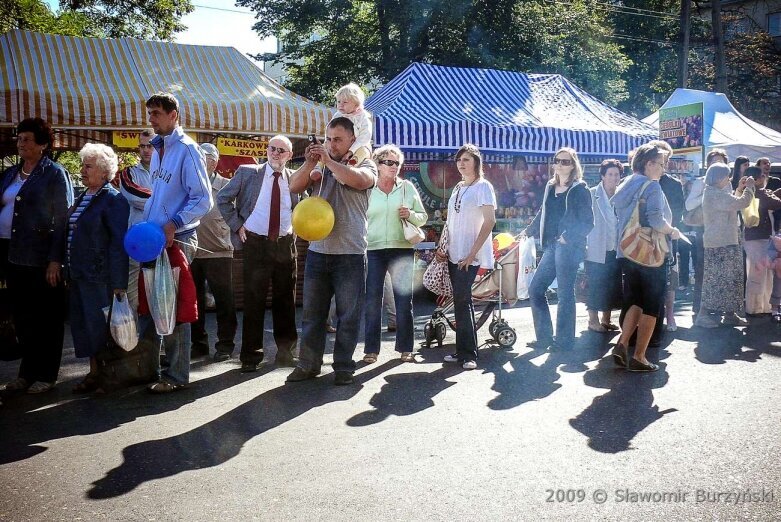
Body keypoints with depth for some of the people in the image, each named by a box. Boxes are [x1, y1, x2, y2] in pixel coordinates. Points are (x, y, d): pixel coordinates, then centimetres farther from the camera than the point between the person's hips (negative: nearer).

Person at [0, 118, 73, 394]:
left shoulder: (54, 174, -4)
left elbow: (63, 219, -9)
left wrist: (56, 259, -16)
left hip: (40, 256, -6)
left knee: (45, 317, 4)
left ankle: (45, 374, 14)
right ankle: (27, 371, 24)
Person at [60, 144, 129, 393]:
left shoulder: (114, 200, -10)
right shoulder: (82, 197, 15)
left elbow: (119, 243, -15)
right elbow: (69, 234, 20)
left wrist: (119, 283, -19)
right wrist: (69, 271, 14)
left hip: (98, 277, -8)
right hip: (77, 275, 8)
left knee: (98, 325, -1)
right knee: (82, 325, 12)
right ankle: (94, 370, 23)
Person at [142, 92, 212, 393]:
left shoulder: (187, 149, -10)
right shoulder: (158, 149, 15)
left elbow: (203, 199, -15)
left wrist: (174, 225, -24)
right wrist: (146, 227, 14)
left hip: (176, 241, -8)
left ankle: (176, 375, 9)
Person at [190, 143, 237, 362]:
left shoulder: (226, 186, 0)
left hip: (219, 253, -3)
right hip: (191, 252, 3)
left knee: (224, 301, 2)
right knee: (195, 300, 11)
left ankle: (225, 345, 13)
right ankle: (199, 343, 23)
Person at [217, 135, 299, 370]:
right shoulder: (247, 172, -1)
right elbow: (223, 198, 4)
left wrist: (295, 227, 6)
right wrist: (237, 225, -3)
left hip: (285, 245, 2)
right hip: (256, 243, -2)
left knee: (285, 300, 8)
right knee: (254, 301, 0)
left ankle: (285, 351, 21)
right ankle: (251, 355, 9)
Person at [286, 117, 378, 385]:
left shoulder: (365, 164, 1)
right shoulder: (320, 168, 12)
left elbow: (358, 180, -22)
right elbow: (294, 187, 3)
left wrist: (328, 160, -16)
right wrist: (310, 162, -10)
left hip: (350, 254, -4)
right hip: (317, 251, 4)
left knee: (348, 314, 4)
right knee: (312, 312, 9)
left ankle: (343, 366, 14)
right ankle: (309, 364, 20)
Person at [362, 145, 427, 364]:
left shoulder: (407, 187, 9)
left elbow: (423, 216, 11)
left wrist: (411, 215, -9)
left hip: (402, 249, 1)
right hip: (373, 250, -1)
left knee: (404, 300, 4)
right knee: (372, 301, -1)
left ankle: (405, 348, 13)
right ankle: (371, 349, 8)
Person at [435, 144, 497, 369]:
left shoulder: (483, 186, -4)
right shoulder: (457, 189, 16)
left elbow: (490, 221, -11)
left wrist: (472, 253, -16)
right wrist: (443, 248, 10)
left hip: (470, 256, -7)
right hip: (454, 255, 7)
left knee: (462, 301, -11)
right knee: (461, 301, 9)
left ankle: (468, 354, -5)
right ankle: (463, 351, 15)